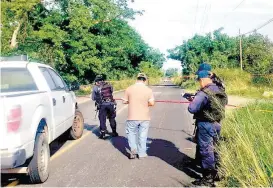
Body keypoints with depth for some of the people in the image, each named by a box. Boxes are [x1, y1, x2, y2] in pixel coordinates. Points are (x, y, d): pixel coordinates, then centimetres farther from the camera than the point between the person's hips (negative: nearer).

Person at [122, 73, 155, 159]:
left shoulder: (129, 89, -4)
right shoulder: (148, 90, -6)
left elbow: (125, 101, 1)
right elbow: (152, 103, -10)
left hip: (132, 117, 0)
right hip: (145, 117, 1)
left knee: (131, 133, 18)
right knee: (142, 135, 12)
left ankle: (133, 150, 4)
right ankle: (141, 153, 20)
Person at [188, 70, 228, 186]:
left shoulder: (204, 93, -20)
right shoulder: (220, 91, 6)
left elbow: (192, 109, -23)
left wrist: (194, 100, 0)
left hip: (206, 125, -8)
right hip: (217, 124, 8)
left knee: (206, 150, 2)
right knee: (213, 148, 20)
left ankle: (208, 179, 9)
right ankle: (215, 173, 33)